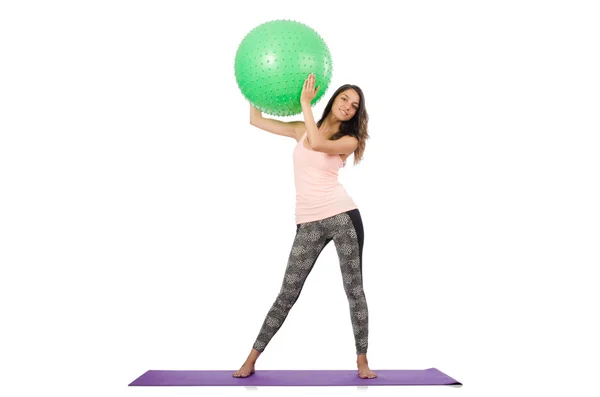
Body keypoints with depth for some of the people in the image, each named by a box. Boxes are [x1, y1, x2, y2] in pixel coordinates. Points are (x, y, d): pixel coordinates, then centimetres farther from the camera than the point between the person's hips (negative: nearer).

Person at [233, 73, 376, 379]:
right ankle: (252, 359, 11)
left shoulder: (349, 140, 1)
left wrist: (305, 102, -12)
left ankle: (362, 361, 14)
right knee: (287, 294, 2)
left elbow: (317, 144, -19)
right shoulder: (302, 129, 12)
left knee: (354, 290, 2)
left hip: (342, 216, -2)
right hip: (308, 224, 2)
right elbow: (256, 120, 14)